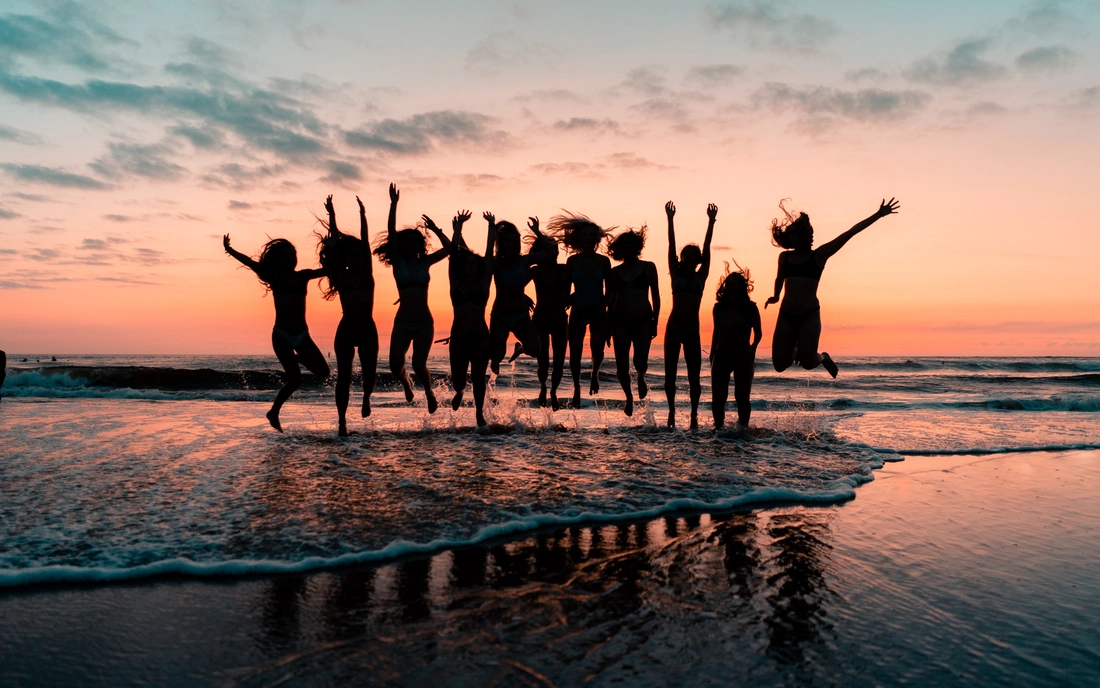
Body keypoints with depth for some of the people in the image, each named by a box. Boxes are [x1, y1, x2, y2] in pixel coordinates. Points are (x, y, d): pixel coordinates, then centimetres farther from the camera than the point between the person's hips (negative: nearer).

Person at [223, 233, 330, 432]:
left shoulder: (303, 276, 7)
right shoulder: (274, 277, -1)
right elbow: (249, 262, -9)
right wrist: (229, 249, -18)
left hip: (302, 334, 4)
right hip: (281, 335, -4)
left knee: (323, 371, -1)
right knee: (295, 379, -13)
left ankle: (298, 359, 29)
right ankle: (274, 412, 10)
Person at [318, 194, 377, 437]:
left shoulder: (367, 273, 3)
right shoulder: (341, 276, -1)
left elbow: (364, 242, -2)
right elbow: (334, 244, -5)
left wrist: (362, 215, -6)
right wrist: (332, 216, -8)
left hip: (368, 330, 1)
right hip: (346, 330, -1)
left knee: (369, 372, -3)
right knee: (344, 375, -1)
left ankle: (366, 397, 32)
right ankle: (342, 421, 4)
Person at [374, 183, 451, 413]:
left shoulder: (425, 262, 7)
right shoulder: (397, 263, 2)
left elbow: (448, 247, 8)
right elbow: (391, 233, -7)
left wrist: (435, 229, 1)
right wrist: (393, 204, -11)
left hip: (424, 322, 0)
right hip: (402, 322, 0)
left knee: (419, 364, -9)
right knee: (395, 365, -7)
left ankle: (429, 393, 20)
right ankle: (406, 383, 29)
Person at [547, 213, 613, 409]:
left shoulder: (603, 261, 1)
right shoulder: (572, 261, 0)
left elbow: (609, 290, 5)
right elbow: (566, 289, 4)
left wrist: (608, 312, 1)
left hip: (598, 312, 0)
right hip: (577, 312, 0)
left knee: (597, 348, -13)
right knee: (575, 351, -1)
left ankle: (595, 374, 20)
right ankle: (576, 387, 18)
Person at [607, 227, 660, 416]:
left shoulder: (648, 267, 4)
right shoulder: (615, 271, 8)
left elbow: (655, 296, 5)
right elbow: (612, 298, 12)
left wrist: (655, 321, -1)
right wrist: (608, 323, 6)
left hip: (643, 321, -2)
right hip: (620, 322, 2)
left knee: (640, 362, -11)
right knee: (622, 365, 1)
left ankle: (641, 378, 26)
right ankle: (629, 397, 26)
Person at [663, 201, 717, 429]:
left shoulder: (701, 276, 7)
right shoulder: (676, 274, 7)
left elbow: (707, 248, 1)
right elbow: (671, 246, 2)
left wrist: (711, 221, -4)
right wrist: (670, 220, -3)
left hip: (692, 329, 0)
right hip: (673, 327, 1)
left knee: (693, 374, 0)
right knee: (670, 372, 2)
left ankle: (694, 414, 4)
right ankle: (671, 410, 12)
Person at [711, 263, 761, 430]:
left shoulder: (750, 308, -4)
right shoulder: (719, 308, 1)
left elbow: (758, 333, 4)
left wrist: (752, 348, -13)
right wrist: (712, 355, 10)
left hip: (743, 358, -2)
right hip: (721, 357, 2)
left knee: (742, 396, -7)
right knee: (718, 397, -3)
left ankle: (743, 427, 8)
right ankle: (718, 427, 10)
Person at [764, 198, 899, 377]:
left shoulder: (819, 255, 2)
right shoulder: (784, 257, 9)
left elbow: (850, 233, -1)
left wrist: (878, 215, -2)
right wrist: (776, 296, 19)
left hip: (810, 316, -2)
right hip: (786, 316, 2)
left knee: (807, 363, -13)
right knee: (780, 365, -2)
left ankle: (822, 358, 25)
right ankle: (794, 350, 35)